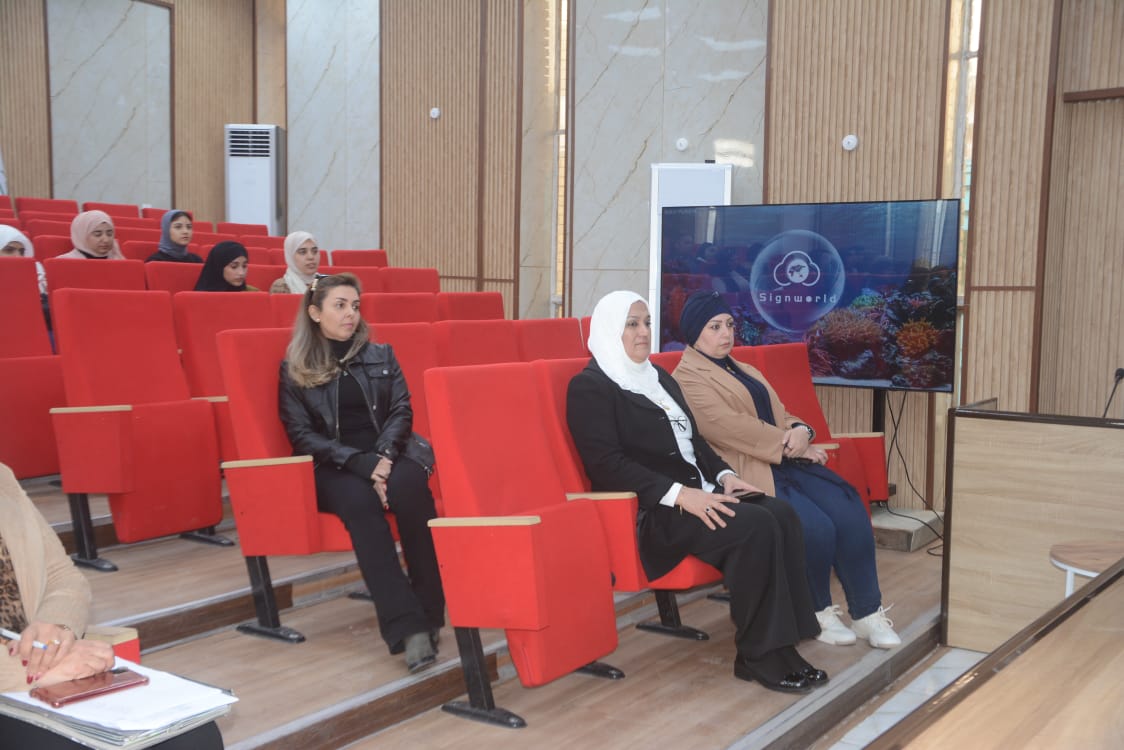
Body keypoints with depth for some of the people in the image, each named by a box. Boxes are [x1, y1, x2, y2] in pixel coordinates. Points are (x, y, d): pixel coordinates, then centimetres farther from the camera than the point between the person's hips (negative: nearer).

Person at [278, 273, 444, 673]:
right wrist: (360, 462, -15)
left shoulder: (381, 355, 15)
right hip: (334, 468, -2)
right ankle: (407, 627, -40)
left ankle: (430, 611, -26)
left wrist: (384, 455, -14)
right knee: (360, 502, -36)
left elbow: (401, 411, 7)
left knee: (408, 491, -34)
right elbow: (303, 435, -1)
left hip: (389, 455, 2)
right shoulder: (294, 370, 8)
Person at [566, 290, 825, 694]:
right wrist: (679, 494, -23)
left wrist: (724, 474, 3)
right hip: (647, 511, -8)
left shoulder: (659, 376, 21)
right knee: (755, 527, -27)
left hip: (695, 494, 8)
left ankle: (780, 643, -14)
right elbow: (606, 464, -16)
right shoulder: (590, 386, -6)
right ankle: (760, 656, -14)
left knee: (781, 515, -17)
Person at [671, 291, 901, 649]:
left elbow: (780, 415, 19)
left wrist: (800, 431, -5)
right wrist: (793, 448, -11)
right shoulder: (687, 378, -2)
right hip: (747, 475, -8)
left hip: (784, 465, 8)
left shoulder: (747, 371, 26)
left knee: (851, 512, -15)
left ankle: (867, 613, -6)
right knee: (816, 528, -25)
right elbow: (732, 427, -13)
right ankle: (818, 613, -1)